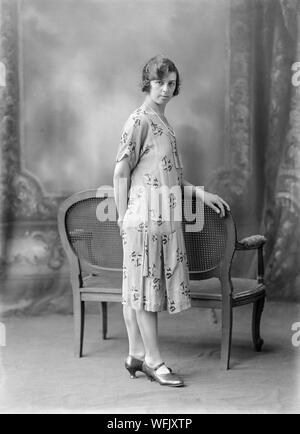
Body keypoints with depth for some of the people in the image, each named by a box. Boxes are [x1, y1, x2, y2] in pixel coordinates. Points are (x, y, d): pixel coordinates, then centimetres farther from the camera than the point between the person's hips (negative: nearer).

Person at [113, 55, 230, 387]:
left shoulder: (162, 122, 17)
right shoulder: (140, 120, -9)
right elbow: (121, 172, -11)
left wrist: (201, 193, 17)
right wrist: (123, 217, -12)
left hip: (164, 217, 8)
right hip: (145, 215, -8)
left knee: (138, 287, 11)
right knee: (146, 284, -3)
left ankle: (136, 356, 17)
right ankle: (153, 361, 1)